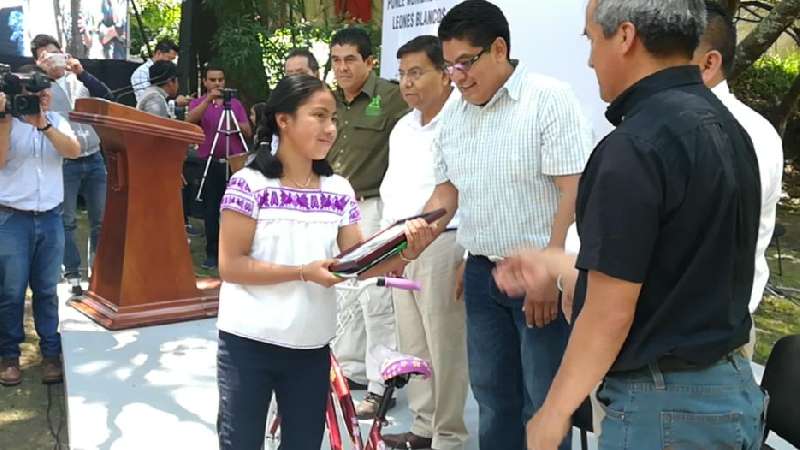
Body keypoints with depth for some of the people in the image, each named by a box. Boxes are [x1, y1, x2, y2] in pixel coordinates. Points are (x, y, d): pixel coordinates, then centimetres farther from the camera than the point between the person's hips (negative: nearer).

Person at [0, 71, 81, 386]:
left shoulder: (57, 121, 9)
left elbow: (74, 151, -9)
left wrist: (42, 124, -19)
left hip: (51, 218, 3)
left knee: (47, 290, 8)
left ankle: (51, 353, 16)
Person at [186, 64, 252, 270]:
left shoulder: (235, 103, 11)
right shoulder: (197, 103, 8)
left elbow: (248, 133, 5)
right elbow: (189, 121, -15)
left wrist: (236, 124, -14)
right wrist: (208, 100, -25)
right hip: (210, 163, -1)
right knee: (211, 210, 3)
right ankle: (212, 253, 11)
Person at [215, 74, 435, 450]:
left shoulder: (339, 191, 2)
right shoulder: (250, 183, -12)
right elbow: (230, 265, -15)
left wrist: (405, 252, -22)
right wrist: (304, 272, -23)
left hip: (312, 347, 5)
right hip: (248, 343, -4)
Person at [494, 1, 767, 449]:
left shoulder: (637, 146, -22)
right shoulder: (724, 128, 6)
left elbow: (609, 314, -21)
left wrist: (554, 411, -7)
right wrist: (551, 264, 21)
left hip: (665, 402, -9)